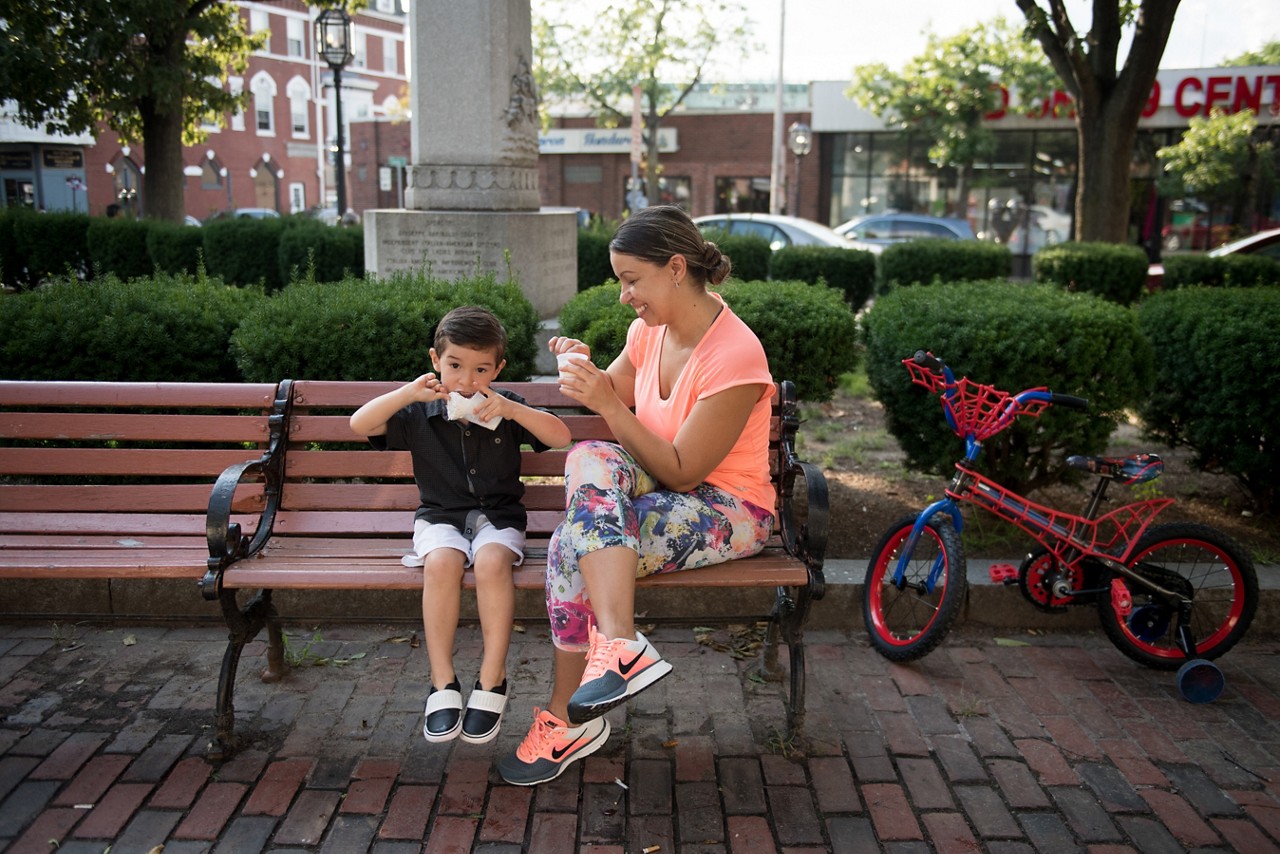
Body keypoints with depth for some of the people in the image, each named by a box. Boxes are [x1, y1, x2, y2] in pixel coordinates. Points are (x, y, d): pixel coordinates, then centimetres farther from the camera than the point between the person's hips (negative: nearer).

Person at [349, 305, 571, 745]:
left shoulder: (506, 408, 6)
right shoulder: (420, 413, 7)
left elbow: (561, 436, -3)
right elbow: (360, 424, -3)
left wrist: (513, 410, -18)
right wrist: (408, 393, -16)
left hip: (498, 515, 0)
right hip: (441, 516, 1)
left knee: (492, 562, -35)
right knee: (442, 562, -34)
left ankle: (492, 680, -24)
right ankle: (442, 683, -24)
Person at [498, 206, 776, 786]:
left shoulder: (734, 355, -22)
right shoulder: (652, 327, 1)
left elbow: (682, 473, -21)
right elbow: (615, 398, 16)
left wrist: (610, 405, -26)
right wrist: (585, 370, -6)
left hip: (727, 511, -7)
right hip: (660, 488, 8)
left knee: (573, 545, -27)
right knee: (589, 458, -26)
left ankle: (568, 721, -18)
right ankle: (623, 645, -31)